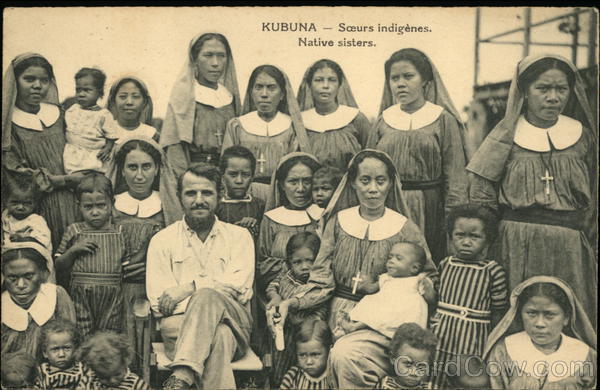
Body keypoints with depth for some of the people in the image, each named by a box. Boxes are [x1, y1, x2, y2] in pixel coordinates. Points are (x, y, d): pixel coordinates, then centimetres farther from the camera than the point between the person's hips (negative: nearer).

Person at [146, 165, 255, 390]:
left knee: (207, 295, -35)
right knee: (219, 337, -37)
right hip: (181, 324, 0)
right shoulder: (162, 240, 13)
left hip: (234, 323, 1)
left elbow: (239, 285, -2)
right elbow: (159, 302, 2)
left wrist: (190, 288, -13)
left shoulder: (239, 236, 15)